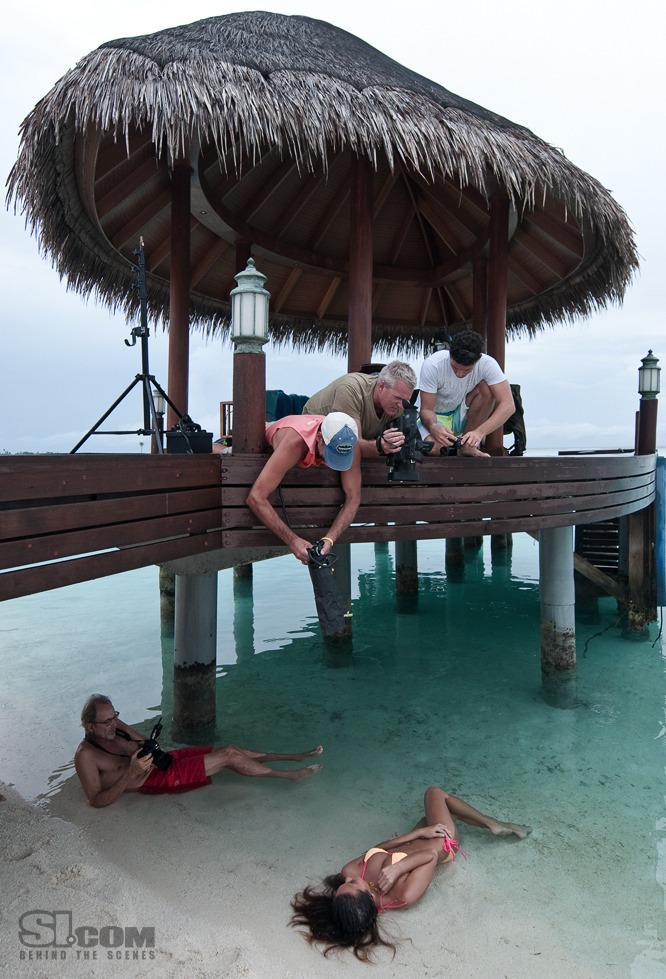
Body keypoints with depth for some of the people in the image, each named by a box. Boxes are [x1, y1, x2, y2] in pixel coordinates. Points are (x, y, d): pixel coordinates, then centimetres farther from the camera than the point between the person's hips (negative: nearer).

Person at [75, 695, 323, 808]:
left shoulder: (114, 725, 3)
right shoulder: (86, 756, -20)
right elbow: (97, 801, -23)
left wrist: (151, 750, -9)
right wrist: (132, 773, -33)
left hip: (165, 759, 8)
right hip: (159, 780, -8)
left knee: (232, 749, 1)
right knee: (230, 756, -12)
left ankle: (294, 757, 14)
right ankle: (289, 775, 3)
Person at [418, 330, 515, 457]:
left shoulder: (487, 364, -23)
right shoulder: (432, 365, -26)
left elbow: (508, 405, -29)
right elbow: (426, 409, -22)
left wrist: (480, 432, -43)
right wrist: (433, 427, -46)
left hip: (464, 416, 3)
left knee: (486, 389, -26)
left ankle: (467, 445, -12)